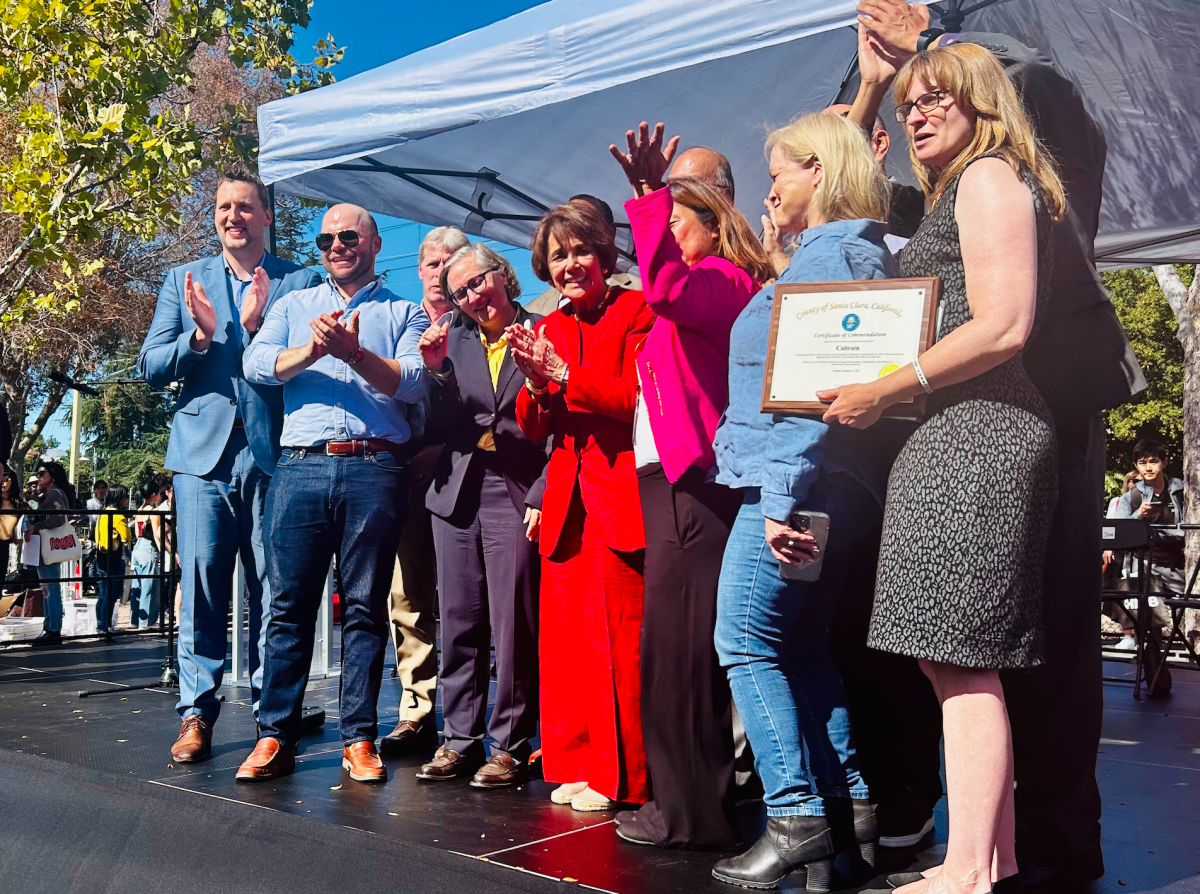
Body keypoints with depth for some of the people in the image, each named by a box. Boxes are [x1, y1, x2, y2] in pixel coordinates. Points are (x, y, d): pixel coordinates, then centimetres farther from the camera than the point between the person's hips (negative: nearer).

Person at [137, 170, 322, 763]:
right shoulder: (183, 280, 16)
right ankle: (196, 713, 8)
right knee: (201, 586, 0)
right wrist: (200, 336, -9)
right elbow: (150, 369, 9)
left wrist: (258, 327, -16)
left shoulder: (300, 282, 10)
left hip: (274, 455, -1)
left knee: (274, 591, 2)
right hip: (205, 450, 1)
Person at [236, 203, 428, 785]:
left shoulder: (404, 313, 14)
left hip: (375, 470, -1)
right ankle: (275, 737, 7)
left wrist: (353, 352, -15)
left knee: (365, 606, 1)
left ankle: (359, 738, 8)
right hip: (301, 468, 2)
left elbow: (412, 382, -2)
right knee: (289, 605, 0)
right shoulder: (295, 305, 21)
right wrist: (312, 351, -11)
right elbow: (255, 364, 5)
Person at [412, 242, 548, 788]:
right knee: (458, 622, 8)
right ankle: (459, 739, 19)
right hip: (458, 492, 4)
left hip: (518, 494, -4)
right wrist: (436, 371, -7)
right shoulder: (454, 341, 12)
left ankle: (510, 746, 7)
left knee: (513, 626, -4)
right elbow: (443, 426, 8)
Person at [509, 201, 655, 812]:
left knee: (621, 638, -5)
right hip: (568, 498, 6)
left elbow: (639, 396, -13)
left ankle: (622, 777, 6)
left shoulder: (637, 312, -1)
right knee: (565, 636, 5)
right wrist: (538, 386, -6)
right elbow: (533, 428, 14)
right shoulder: (551, 329, 18)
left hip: (623, 492, -6)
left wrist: (563, 377, -13)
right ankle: (578, 766, 17)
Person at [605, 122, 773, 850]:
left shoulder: (725, 278, -5)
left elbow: (669, 286, -27)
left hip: (695, 482, -10)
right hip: (668, 478, 10)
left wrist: (651, 194, -26)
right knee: (674, 641, 12)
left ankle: (692, 810, 0)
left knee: (679, 642, -8)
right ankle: (688, 800, 21)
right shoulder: (695, 292, 25)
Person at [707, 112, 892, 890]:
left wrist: (782, 494, -22)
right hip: (831, 489, 10)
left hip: (796, 480, -10)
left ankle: (797, 818, -4)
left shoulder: (830, 252, -10)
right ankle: (850, 804, 15)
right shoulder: (864, 251, 22)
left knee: (746, 638, -6)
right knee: (801, 643, 13)